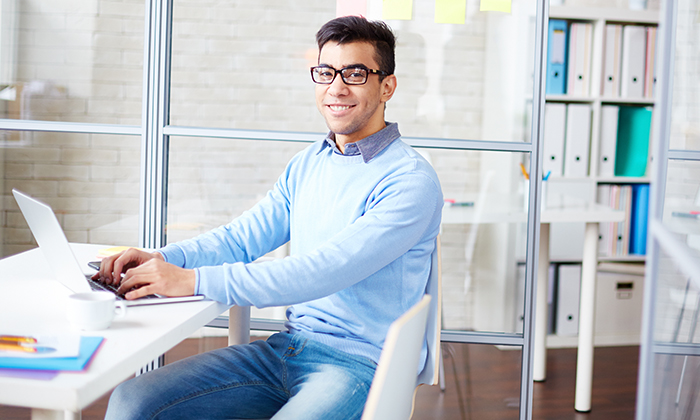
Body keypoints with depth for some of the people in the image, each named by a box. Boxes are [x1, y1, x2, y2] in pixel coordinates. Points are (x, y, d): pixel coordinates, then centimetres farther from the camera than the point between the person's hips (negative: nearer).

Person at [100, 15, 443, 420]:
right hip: (287, 347, 7)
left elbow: (323, 271, -23)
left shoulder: (412, 181, -13)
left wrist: (193, 280, -25)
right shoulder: (305, 165, 13)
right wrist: (164, 259, -7)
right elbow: (243, 237, 12)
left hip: (360, 366, -6)